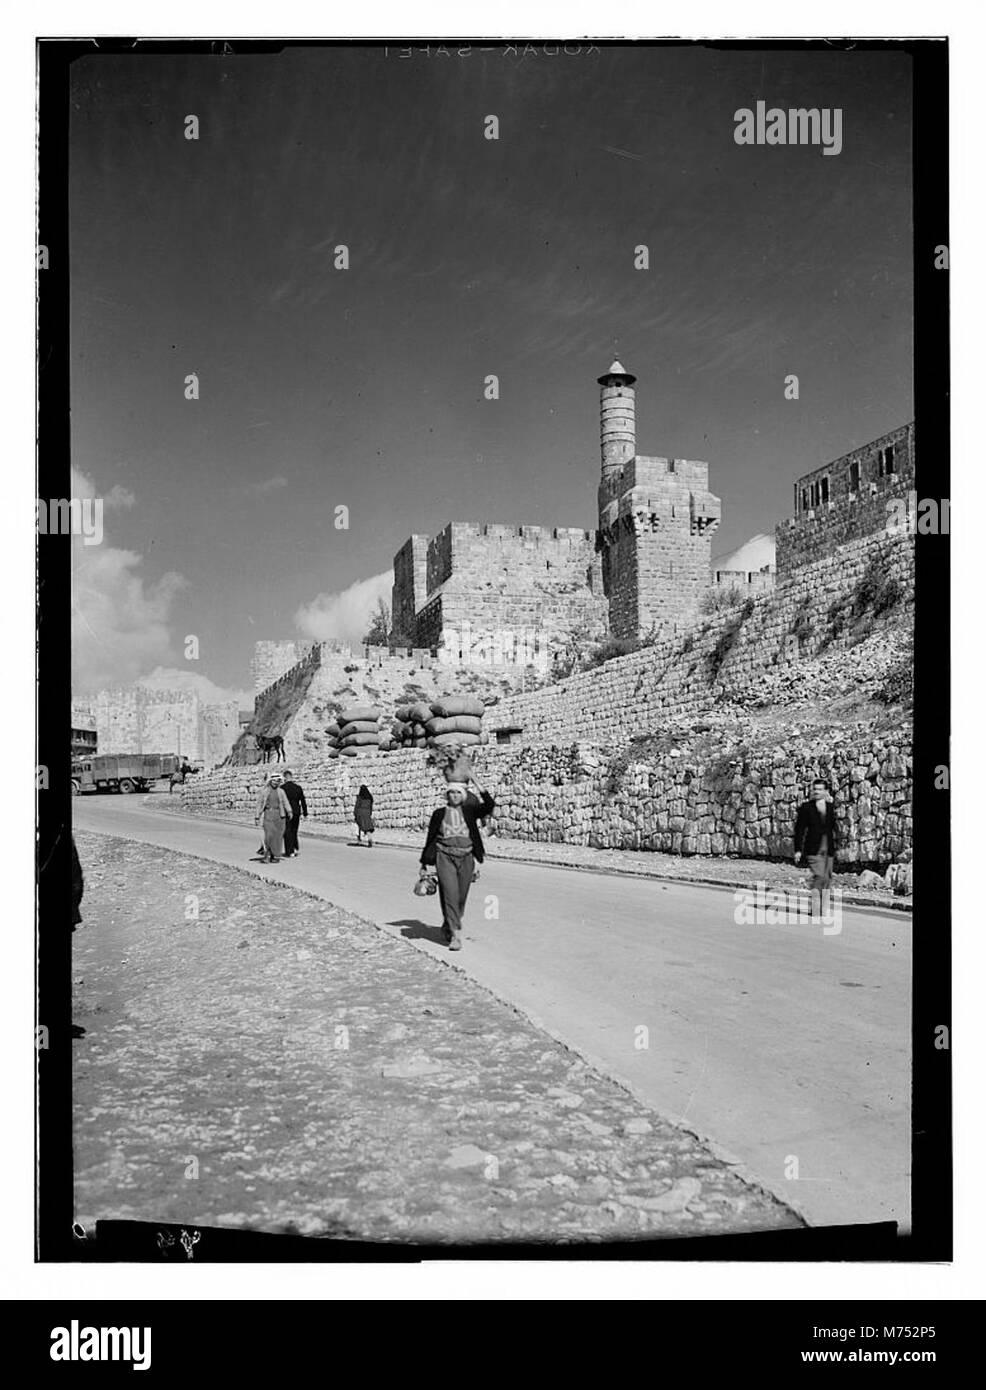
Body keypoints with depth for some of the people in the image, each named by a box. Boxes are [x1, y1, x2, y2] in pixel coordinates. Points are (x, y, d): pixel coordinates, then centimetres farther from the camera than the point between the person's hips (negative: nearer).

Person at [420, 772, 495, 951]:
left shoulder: (469, 810, 7)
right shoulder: (439, 813, 6)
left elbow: (489, 805, -9)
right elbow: (430, 838, 12)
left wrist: (477, 785, -14)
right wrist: (425, 862, 13)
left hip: (466, 857, 2)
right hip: (445, 857, -2)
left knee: (461, 897, 7)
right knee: (450, 894, -14)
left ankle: (448, 927, 31)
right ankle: (455, 935, -14)